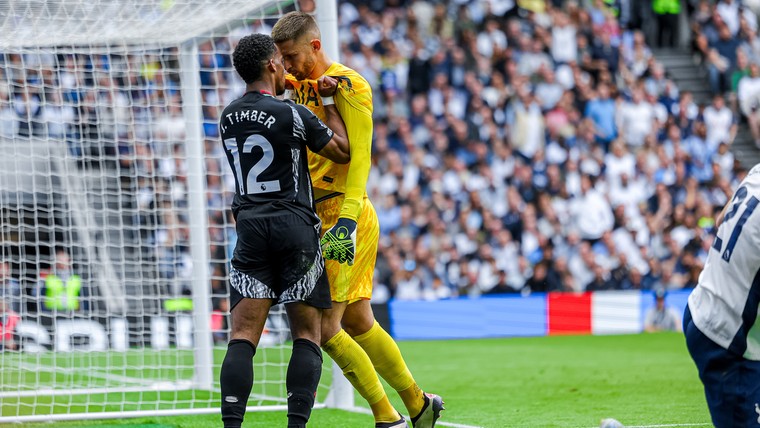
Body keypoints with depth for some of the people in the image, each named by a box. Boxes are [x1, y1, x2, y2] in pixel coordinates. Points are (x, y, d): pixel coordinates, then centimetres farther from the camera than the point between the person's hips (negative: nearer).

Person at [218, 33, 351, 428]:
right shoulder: (292, 114, -8)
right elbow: (342, 151, 4)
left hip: (249, 228, 4)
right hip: (296, 227, -4)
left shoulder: (227, 119, 10)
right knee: (307, 335, 4)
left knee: (243, 336, -2)